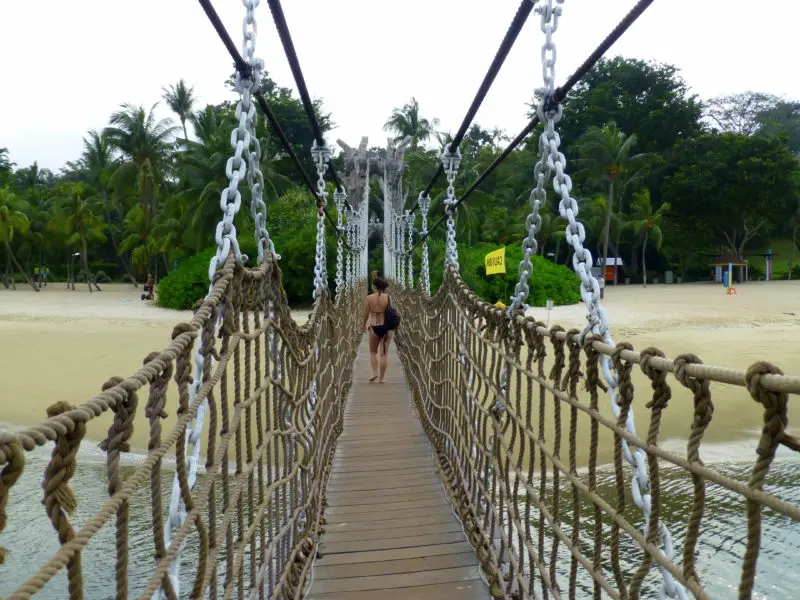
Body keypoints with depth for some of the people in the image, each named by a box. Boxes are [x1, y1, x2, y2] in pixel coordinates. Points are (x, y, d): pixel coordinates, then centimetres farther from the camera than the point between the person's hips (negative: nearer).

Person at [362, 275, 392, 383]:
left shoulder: (369, 298, -4)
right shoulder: (388, 297, -4)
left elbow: (366, 314, 1)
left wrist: (364, 325, 19)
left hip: (374, 328, 0)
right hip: (386, 327, 0)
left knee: (373, 352, 20)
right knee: (383, 354, 8)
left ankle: (375, 373, 5)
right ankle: (381, 378, 9)